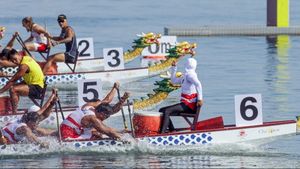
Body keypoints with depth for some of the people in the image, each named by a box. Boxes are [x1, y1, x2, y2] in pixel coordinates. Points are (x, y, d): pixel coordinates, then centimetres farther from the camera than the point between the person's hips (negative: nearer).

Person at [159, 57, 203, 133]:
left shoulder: (189, 74, -11)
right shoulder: (185, 76, 18)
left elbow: (198, 84, -28)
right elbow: (174, 81, 31)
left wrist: (200, 99, -31)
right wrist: (174, 67, 25)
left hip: (188, 105, -10)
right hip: (185, 104, 10)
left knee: (166, 111, -24)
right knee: (162, 110, 7)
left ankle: (162, 134, -32)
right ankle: (172, 131, 2)